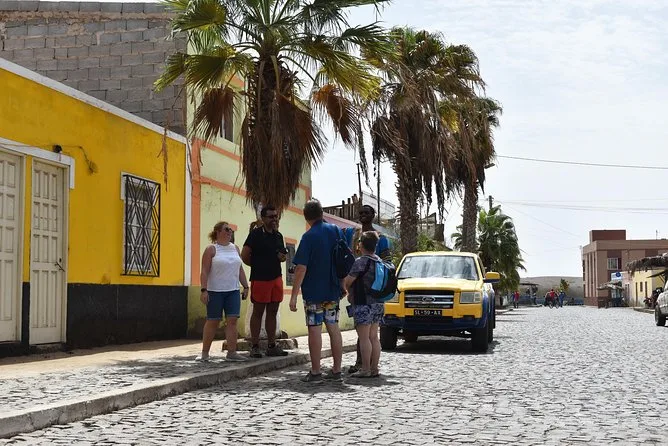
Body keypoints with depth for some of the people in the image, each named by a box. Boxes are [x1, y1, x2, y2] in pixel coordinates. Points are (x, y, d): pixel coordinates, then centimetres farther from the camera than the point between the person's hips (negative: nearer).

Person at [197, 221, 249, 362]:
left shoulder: (235, 248, 13)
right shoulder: (211, 249, -3)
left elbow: (240, 270, 17)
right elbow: (205, 271, -8)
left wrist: (245, 287, 11)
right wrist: (204, 290, -16)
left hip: (233, 291, 5)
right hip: (215, 292, -5)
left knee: (232, 320, -4)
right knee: (213, 321, 1)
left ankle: (231, 352, -3)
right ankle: (204, 352, 11)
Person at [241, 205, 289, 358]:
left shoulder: (278, 235, 14)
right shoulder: (256, 234, -7)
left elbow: (283, 255, 26)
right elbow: (245, 256, -10)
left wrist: (283, 257, 3)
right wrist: (258, 266, 0)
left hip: (276, 277, 6)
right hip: (260, 279, -6)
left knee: (272, 312, 8)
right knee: (258, 312, -1)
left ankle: (272, 346, 13)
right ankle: (255, 347, 4)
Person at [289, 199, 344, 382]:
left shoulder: (309, 237, -13)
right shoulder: (336, 231, 4)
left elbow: (301, 267, -17)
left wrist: (294, 295, -14)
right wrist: (343, 285, 23)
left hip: (313, 291, -6)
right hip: (333, 290, 6)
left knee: (315, 329, -1)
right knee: (333, 328, 10)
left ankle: (315, 372, 2)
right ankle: (336, 370, 13)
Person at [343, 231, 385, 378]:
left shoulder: (361, 262, -15)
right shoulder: (379, 261, 11)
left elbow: (347, 282, -15)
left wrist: (349, 291, 8)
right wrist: (352, 293, 21)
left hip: (363, 304, -8)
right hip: (378, 304, 8)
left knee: (364, 338, -6)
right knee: (374, 337, 10)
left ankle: (366, 369, -6)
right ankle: (374, 368, 12)